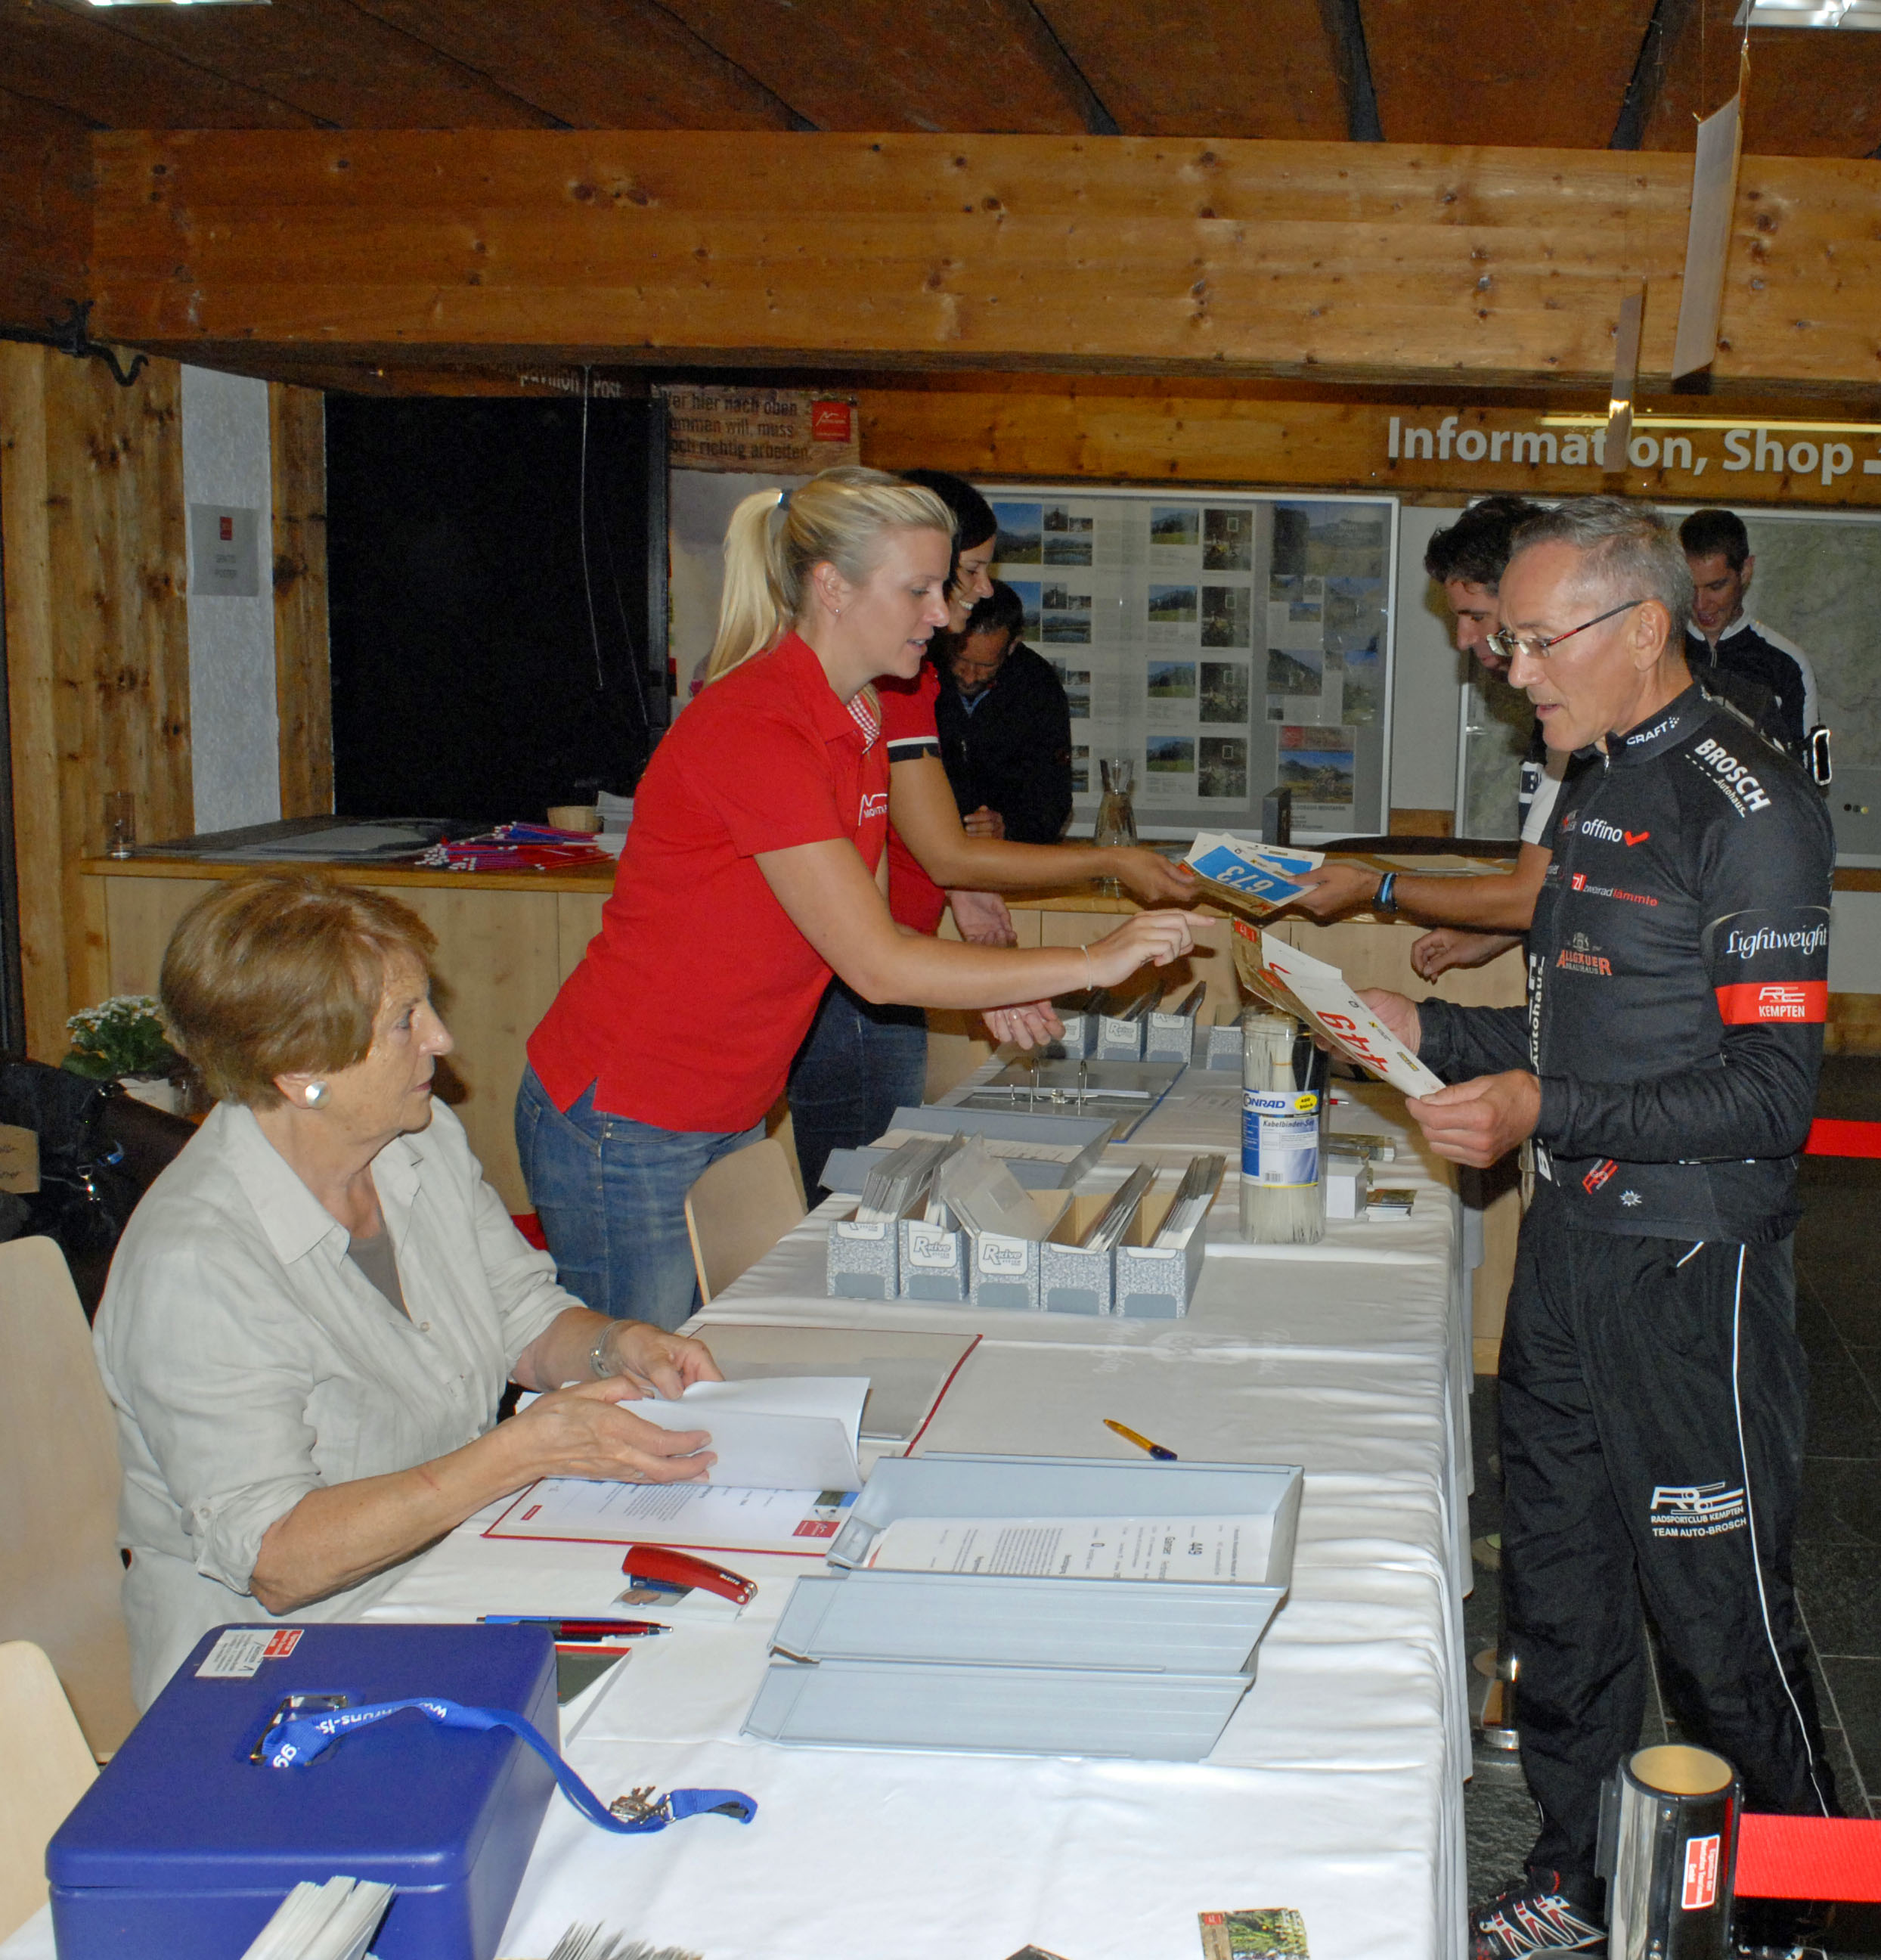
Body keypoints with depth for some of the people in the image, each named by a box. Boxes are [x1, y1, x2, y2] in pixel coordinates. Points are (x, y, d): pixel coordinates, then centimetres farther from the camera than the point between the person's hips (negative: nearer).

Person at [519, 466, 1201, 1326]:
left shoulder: (857, 722, 7)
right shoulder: (755, 730, -22)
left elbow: (859, 928, 15)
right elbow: (875, 966, -24)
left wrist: (982, 987, -1)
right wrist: (1087, 962, -20)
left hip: (730, 1120, 9)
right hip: (626, 1128, -8)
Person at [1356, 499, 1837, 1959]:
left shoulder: (1750, 809, -15)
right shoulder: (1598, 785, 13)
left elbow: (1772, 1088, -20)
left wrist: (1544, 1110, -24)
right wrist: (1426, 1029, 9)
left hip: (1694, 1272, -8)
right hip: (1571, 1244, 9)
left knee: (1718, 1617, 4)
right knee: (1559, 1589, 16)